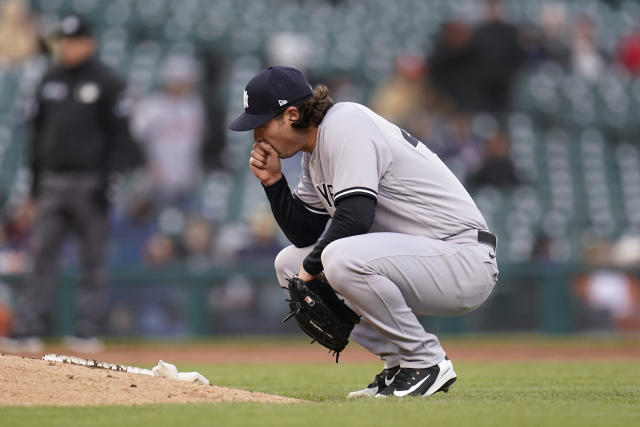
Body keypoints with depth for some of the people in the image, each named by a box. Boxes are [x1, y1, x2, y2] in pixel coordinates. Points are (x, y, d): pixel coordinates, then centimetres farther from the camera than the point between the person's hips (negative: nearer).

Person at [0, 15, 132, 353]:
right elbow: (37, 130, 18)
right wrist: (35, 177, 12)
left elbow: (119, 135, -5)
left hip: (89, 182, -5)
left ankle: (88, 331, 3)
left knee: (93, 259, 0)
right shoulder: (50, 81, 13)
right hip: (52, 182, 5)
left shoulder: (108, 83, -2)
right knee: (42, 255, -1)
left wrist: (106, 178, -13)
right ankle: (28, 330, -3)